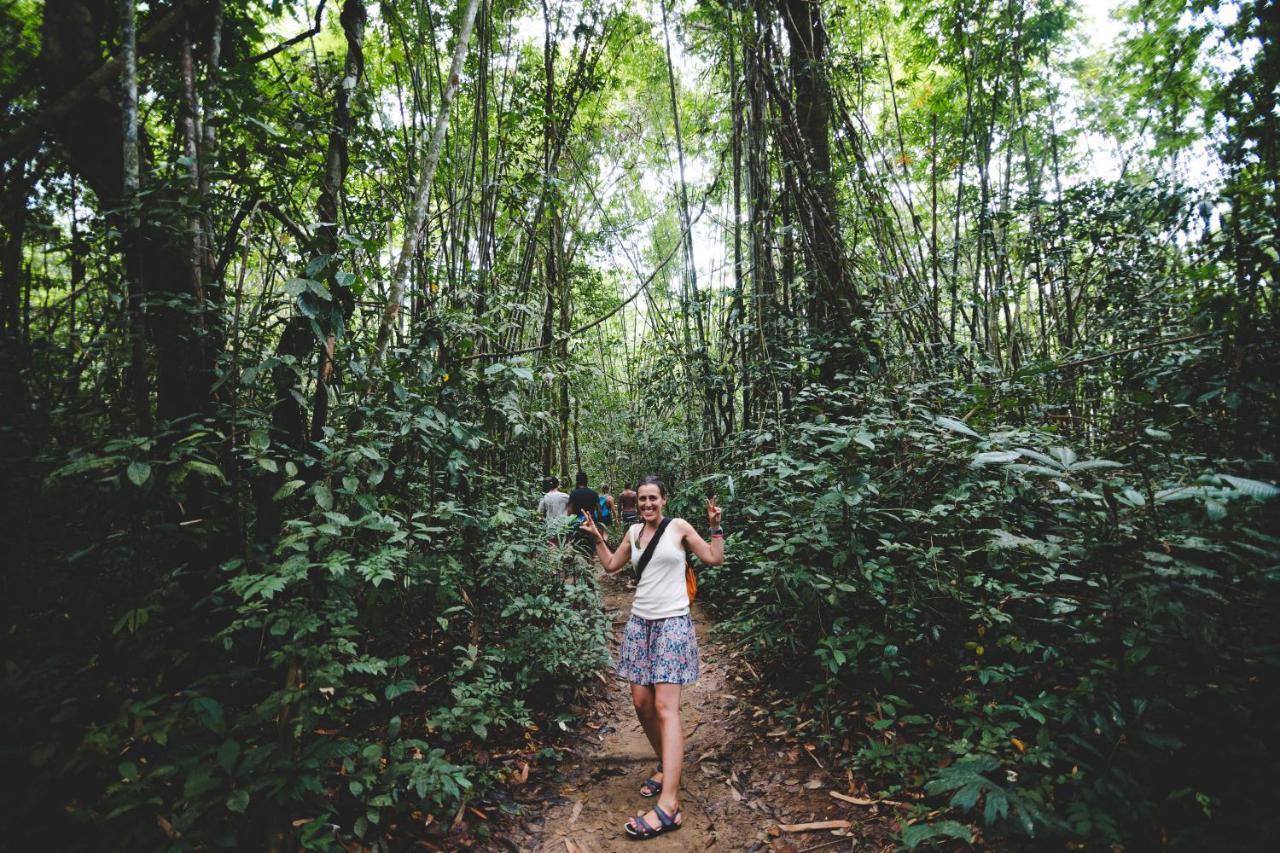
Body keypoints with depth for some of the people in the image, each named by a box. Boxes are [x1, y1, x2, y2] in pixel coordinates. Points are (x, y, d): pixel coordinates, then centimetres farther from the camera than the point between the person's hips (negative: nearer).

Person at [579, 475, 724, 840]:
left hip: (673, 622, -5)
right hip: (640, 622, 5)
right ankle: (666, 765, 30)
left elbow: (715, 559, 1)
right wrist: (597, 537, 12)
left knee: (665, 707, -12)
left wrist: (715, 526, -9)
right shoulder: (633, 532, 9)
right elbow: (611, 564, 22)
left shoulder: (679, 527, -3)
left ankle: (669, 805, -14)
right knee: (641, 702, 6)